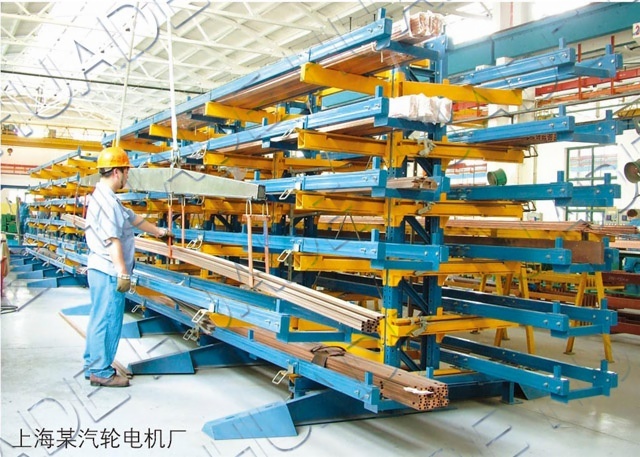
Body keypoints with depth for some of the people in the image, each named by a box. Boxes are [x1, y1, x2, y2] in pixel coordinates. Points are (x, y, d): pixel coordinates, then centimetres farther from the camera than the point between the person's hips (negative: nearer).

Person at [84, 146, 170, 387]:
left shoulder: (105, 198, 17)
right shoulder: (106, 200, -17)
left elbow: (133, 219, 28)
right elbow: (112, 240, -23)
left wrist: (158, 231, 38)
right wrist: (123, 272, -23)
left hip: (99, 269, 11)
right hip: (108, 271, -11)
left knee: (99, 319, 16)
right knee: (107, 321, -3)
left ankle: (92, 365, 25)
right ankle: (101, 372, 5)